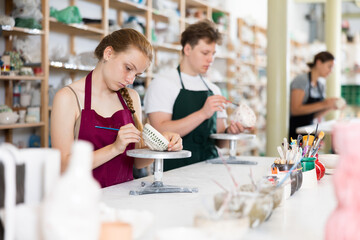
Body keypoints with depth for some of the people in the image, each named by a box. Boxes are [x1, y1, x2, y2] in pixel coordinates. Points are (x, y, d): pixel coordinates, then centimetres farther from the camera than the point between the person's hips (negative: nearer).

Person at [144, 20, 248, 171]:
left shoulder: (213, 89, 17)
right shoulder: (162, 83, -2)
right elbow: (161, 132, -15)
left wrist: (229, 132, -1)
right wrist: (203, 113, -20)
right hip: (175, 171, -5)